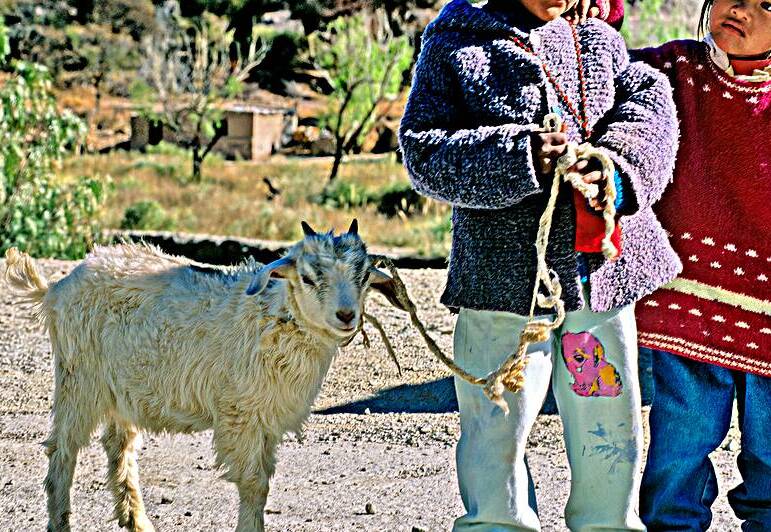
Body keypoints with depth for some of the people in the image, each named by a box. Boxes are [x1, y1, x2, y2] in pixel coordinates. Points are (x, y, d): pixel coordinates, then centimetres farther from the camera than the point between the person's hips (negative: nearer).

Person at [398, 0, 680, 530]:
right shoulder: (452, 48, 2)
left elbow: (649, 98, 0)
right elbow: (423, 150, -7)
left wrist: (621, 165, -19)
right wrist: (518, 158, -20)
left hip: (601, 265, 4)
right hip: (502, 276, -3)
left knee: (610, 424, 10)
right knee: (497, 427, 0)